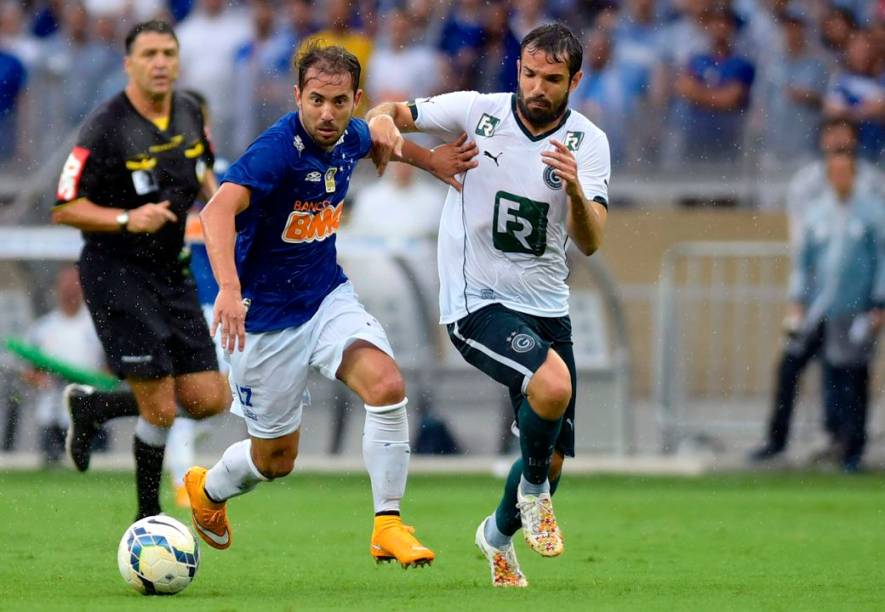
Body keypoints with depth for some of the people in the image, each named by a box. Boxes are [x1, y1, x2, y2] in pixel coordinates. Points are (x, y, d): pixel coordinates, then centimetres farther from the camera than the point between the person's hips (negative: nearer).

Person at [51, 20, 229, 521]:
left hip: (171, 273, 7)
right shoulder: (105, 129, -17)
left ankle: (91, 407, 24)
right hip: (115, 274, -7)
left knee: (209, 400, 3)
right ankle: (148, 517, 9)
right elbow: (65, 209, -15)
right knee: (161, 408, -10)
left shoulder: (190, 112, 4)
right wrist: (127, 219, -27)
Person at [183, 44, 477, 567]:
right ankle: (208, 490, 43)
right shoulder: (279, 148, -26)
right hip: (266, 315, -5)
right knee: (275, 458, 8)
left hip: (328, 296, 5)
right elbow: (219, 210, -42)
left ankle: (389, 526, -13)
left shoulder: (349, 137, -3)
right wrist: (229, 288, -56)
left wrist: (429, 158, 10)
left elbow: (378, 134, 26)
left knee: (386, 384, -23)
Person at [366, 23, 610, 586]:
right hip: (478, 303, -4)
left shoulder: (589, 143, -4)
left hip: (548, 308, 4)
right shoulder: (477, 112, -9)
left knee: (552, 460, 9)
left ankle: (499, 535, 41)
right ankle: (533, 491, -2)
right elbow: (390, 114, 1)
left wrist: (575, 188, -34)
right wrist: (384, 126, -24)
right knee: (552, 386, -32)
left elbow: (590, 241, -14)